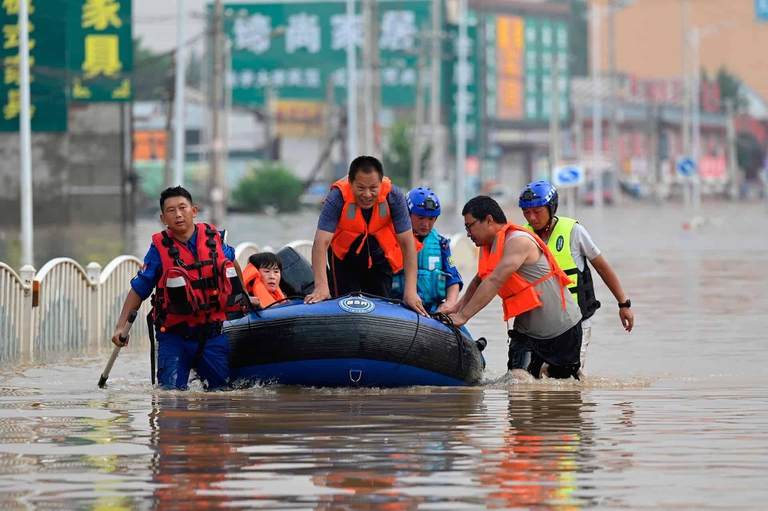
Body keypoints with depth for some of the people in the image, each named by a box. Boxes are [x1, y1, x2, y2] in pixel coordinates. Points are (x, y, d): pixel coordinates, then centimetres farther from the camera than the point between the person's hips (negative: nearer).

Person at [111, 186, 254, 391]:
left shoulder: (214, 239, 0)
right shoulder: (160, 249, -7)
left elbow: (232, 265, 22)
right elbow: (138, 290, -5)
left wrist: (244, 298, 31)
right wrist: (121, 326, -15)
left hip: (212, 335, 3)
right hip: (174, 337, -3)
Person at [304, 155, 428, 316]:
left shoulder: (394, 196, -28)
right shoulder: (337, 198, -33)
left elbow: (407, 244, -25)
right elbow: (321, 243, -38)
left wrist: (410, 291, -32)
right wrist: (321, 288, -49)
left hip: (380, 255, 2)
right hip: (344, 254, -2)